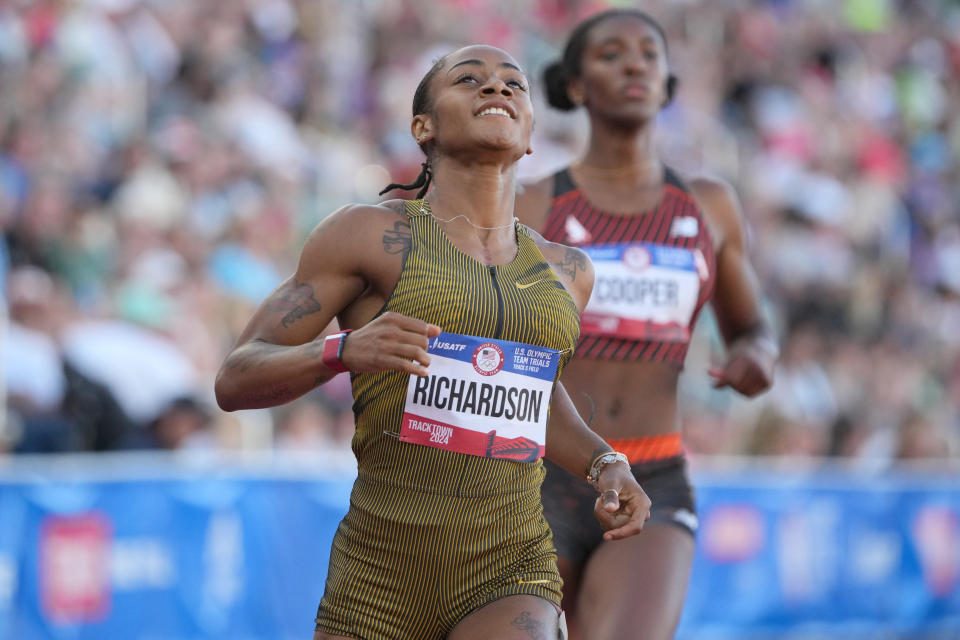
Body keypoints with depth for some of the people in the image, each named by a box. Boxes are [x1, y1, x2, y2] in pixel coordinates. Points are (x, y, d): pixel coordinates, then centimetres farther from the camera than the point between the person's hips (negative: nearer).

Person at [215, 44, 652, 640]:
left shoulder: (565, 272, 12)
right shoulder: (370, 233, -1)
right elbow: (236, 380, -2)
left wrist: (607, 465, 12)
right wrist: (342, 351, -22)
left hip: (509, 588, 2)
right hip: (380, 583, -1)